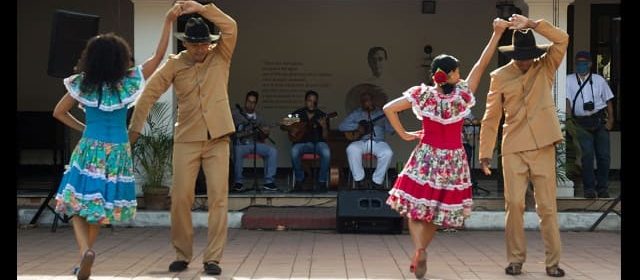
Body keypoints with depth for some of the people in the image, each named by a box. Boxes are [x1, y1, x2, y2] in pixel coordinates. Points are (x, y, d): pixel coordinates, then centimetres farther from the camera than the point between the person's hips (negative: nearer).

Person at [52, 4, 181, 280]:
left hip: (89, 149, -1)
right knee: (101, 204, 13)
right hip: (117, 151, 1)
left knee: (78, 201, 6)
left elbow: (59, 112, 7)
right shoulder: (127, 82, -6)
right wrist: (168, 21, -3)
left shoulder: (82, 84, -3)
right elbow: (158, 56, -3)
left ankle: (85, 249, -19)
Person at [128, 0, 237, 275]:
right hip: (186, 139, 0)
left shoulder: (220, 57, 2)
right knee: (181, 198, -1)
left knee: (218, 198, -4)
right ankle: (182, 255, 14)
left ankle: (213, 258, 2)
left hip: (217, 138, 0)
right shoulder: (175, 64, 2)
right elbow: (149, 93, 1)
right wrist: (135, 126, -3)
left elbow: (230, 27, -13)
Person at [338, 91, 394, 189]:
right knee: (352, 149, -35)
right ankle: (359, 180, -20)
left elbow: (390, 129, 8)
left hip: (378, 142, 1)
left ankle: (376, 181, -16)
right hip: (361, 142, -1)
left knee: (387, 153, -32)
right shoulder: (356, 114, 14)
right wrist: (357, 127, -9)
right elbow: (341, 126, 5)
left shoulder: (380, 113, 17)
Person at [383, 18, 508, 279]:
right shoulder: (463, 94, -11)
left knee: (418, 206, 6)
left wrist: (404, 134, 0)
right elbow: (481, 64, -8)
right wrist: (497, 33, -6)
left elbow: (389, 108, -9)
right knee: (438, 209, 14)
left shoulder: (423, 94, -8)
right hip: (452, 160, 0)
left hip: (426, 157, 0)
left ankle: (420, 251, -18)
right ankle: (418, 257, 15)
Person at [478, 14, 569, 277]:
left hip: (543, 147, 0)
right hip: (513, 149, 0)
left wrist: (531, 24, -17)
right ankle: (515, 259, 8)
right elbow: (491, 117, 6)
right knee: (514, 204, -3)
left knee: (547, 206, 1)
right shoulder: (500, 76, 3)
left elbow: (562, 39, -10)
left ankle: (553, 262, 7)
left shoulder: (545, 68, 6)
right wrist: (485, 153, 3)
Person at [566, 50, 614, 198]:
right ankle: (589, 188, -3)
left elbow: (608, 100, 11)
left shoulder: (599, 80, 9)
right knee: (587, 155, -11)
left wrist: (610, 119, 1)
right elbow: (567, 100, -1)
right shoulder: (569, 80, 7)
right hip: (581, 123, -1)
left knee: (603, 155, 0)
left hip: (600, 121, 1)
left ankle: (602, 188, 11)